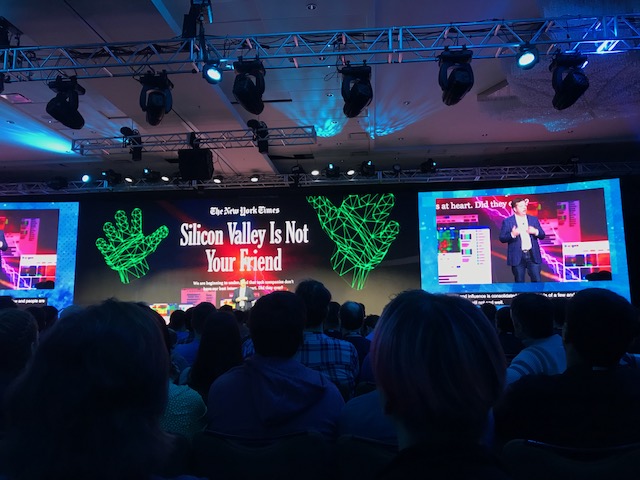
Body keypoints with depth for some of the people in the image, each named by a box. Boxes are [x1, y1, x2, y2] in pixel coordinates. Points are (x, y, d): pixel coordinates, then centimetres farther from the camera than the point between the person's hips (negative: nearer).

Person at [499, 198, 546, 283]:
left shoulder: (534, 219, 10)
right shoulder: (507, 221, -1)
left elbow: (542, 235, 11)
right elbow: (502, 238, -5)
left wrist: (535, 232, -11)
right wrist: (512, 234, -22)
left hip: (533, 255, 3)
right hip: (517, 256, -2)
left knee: (537, 280, 3)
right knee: (519, 282, 5)